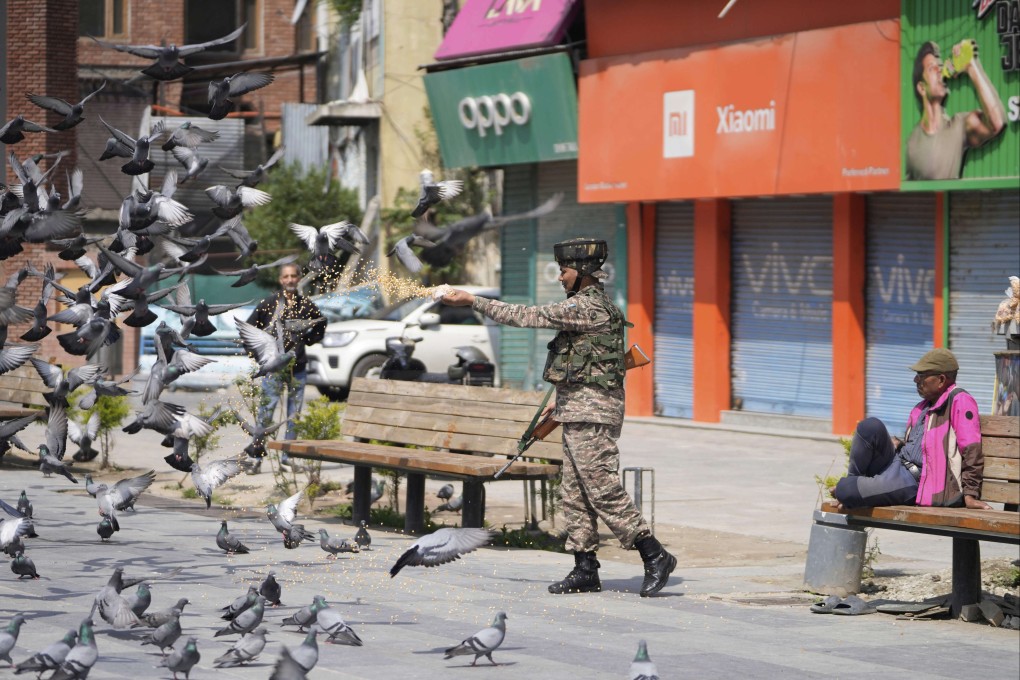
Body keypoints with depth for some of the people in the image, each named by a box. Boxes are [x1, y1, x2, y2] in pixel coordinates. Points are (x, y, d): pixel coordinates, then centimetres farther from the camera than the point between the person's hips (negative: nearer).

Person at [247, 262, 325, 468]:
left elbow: (320, 326, 21)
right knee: (266, 410, -7)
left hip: (298, 368, 3)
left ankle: (287, 455, 14)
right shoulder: (269, 303, -3)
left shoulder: (306, 305, 5)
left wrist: (308, 339, 6)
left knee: (294, 413, 6)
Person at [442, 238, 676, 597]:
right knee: (574, 495, 9)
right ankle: (585, 570, 11)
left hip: (591, 414, -10)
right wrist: (562, 403, 21)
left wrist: (473, 301, -10)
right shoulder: (591, 306, 17)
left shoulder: (588, 306, -15)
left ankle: (655, 556, -8)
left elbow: (530, 317, -15)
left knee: (603, 491, -10)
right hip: (578, 415, 10)